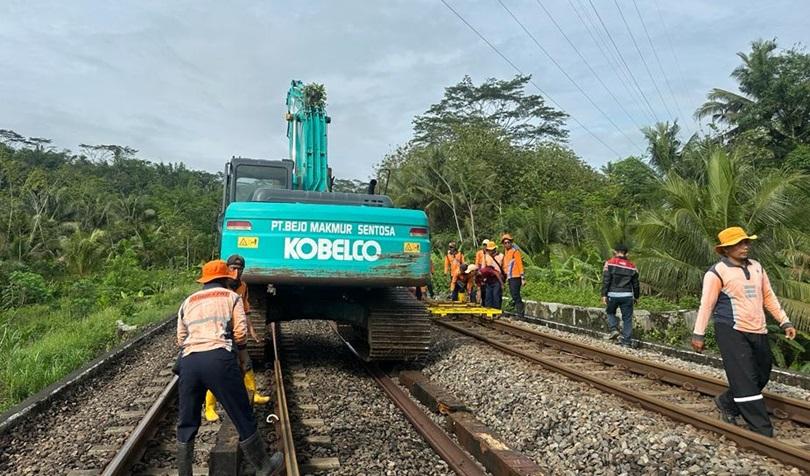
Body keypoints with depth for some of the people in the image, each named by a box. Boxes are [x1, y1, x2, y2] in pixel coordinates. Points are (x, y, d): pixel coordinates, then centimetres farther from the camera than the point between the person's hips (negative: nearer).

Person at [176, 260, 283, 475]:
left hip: (188, 361, 4)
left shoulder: (188, 302, 23)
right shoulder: (232, 297, 13)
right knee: (243, 417, 9)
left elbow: (180, 340, 19)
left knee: (186, 424, 18)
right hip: (219, 358, -3)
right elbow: (241, 335, 4)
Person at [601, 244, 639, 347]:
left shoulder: (610, 263, -2)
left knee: (610, 312, 23)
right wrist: (636, 297, 26)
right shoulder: (632, 266, 9)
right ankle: (626, 341, 9)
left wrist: (604, 295, -6)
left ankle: (613, 329, 3)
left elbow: (606, 280, -8)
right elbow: (635, 283, 14)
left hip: (613, 295, -2)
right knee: (627, 318, 8)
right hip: (627, 295, 2)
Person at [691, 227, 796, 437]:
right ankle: (762, 430, 1)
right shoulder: (717, 272, -8)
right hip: (731, 332, -7)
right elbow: (706, 304, -8)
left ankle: (727, 403, 33)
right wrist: (698, 334, -11)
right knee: (745, 381, -6)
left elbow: (769, 297, 20)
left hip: (758, 332, 7)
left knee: (761, 376, 13)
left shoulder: (756, 267, 13)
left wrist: (784, 321, 16)